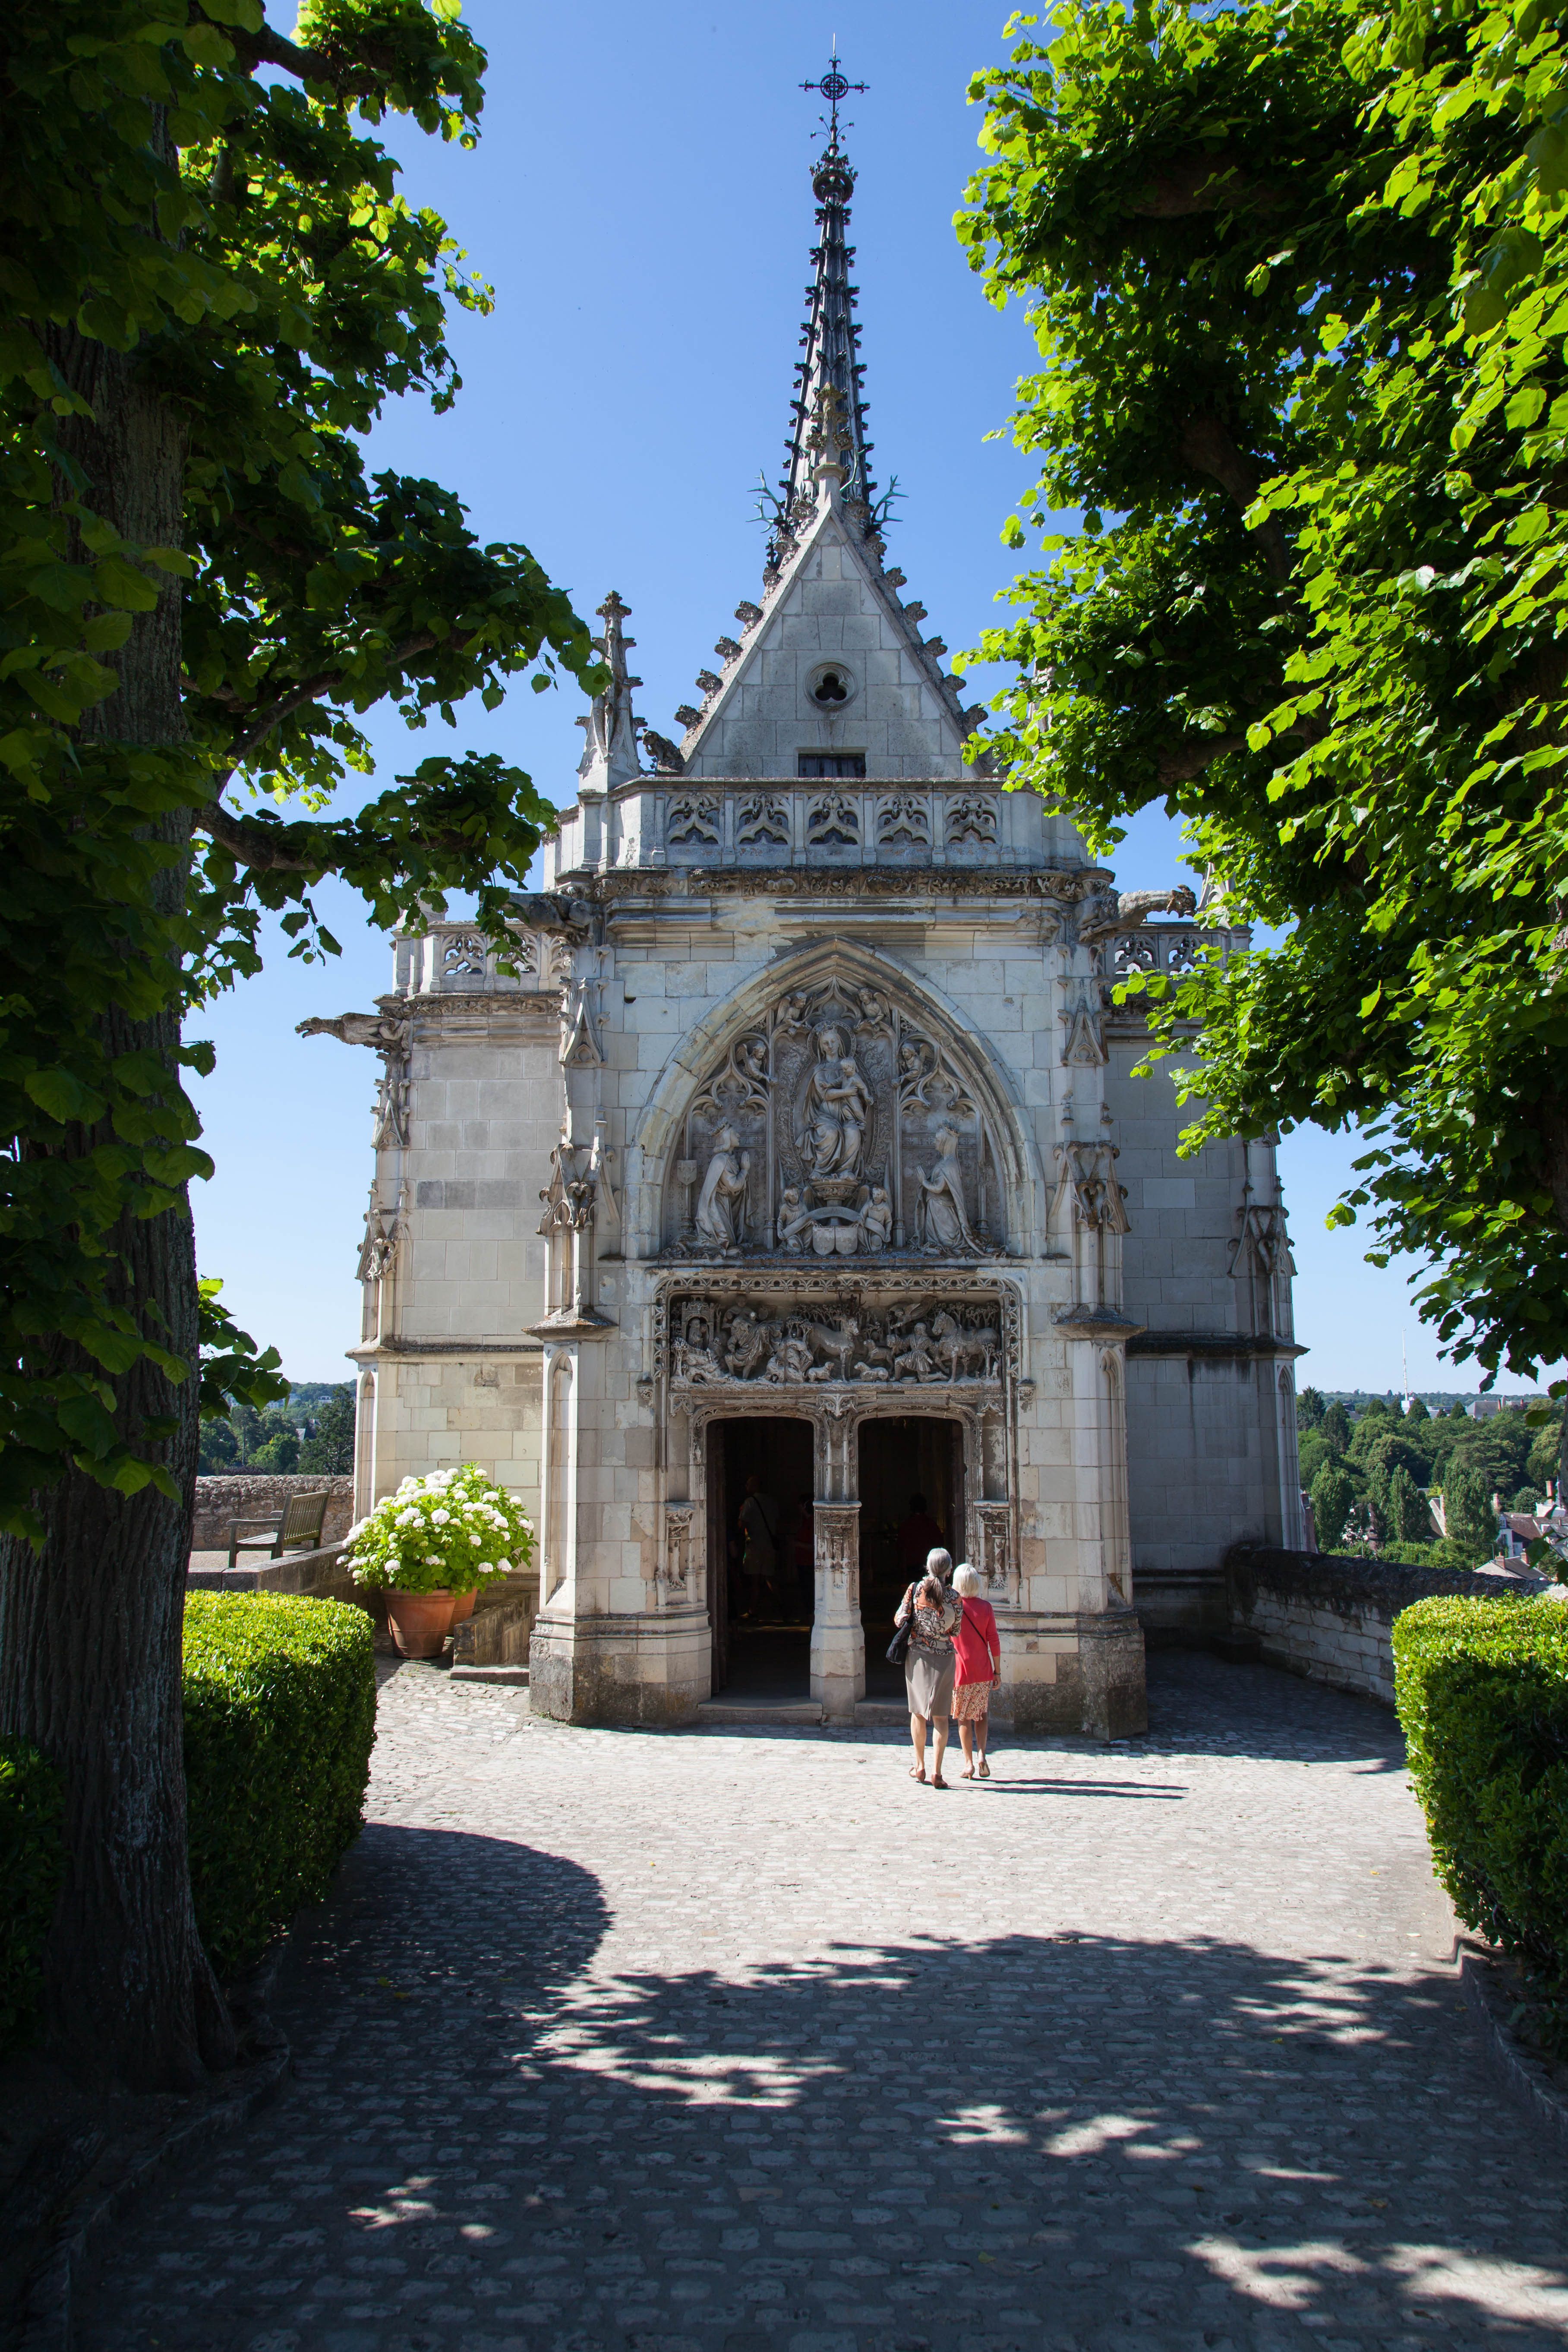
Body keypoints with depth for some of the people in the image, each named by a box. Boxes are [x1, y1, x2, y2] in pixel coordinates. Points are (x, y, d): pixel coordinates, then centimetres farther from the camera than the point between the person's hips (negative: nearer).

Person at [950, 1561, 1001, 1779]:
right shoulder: (986, 1607, -3)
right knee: (981, 1713, 18)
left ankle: (969, 1763, 8)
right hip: (983, 1671, 2)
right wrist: (997, 1671, 5)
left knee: (964, 1718, 9)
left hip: (960, 1669, -2)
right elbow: (994, 1641, -1)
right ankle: (981, 1755, 3)